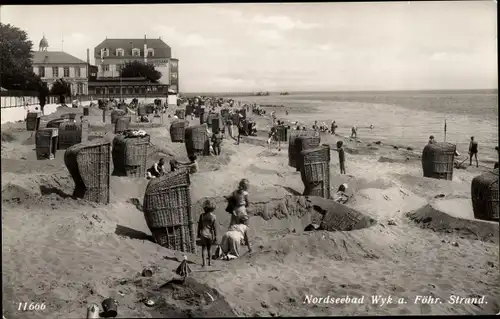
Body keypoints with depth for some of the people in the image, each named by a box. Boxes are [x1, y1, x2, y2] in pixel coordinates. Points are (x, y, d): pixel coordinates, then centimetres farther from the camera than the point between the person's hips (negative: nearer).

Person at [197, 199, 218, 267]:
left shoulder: (202, 215, -7)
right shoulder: (213, 216, -9)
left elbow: (199, 226, -1)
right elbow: (214, 227, -7)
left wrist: (198, 234, 12)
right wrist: (215, 236, 0)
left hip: (203, 234, 0)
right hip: (210, 234, 0)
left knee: (203, 248, 6)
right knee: (209, 248, 15)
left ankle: (203, 263, -1)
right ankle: (209, 262, 19)